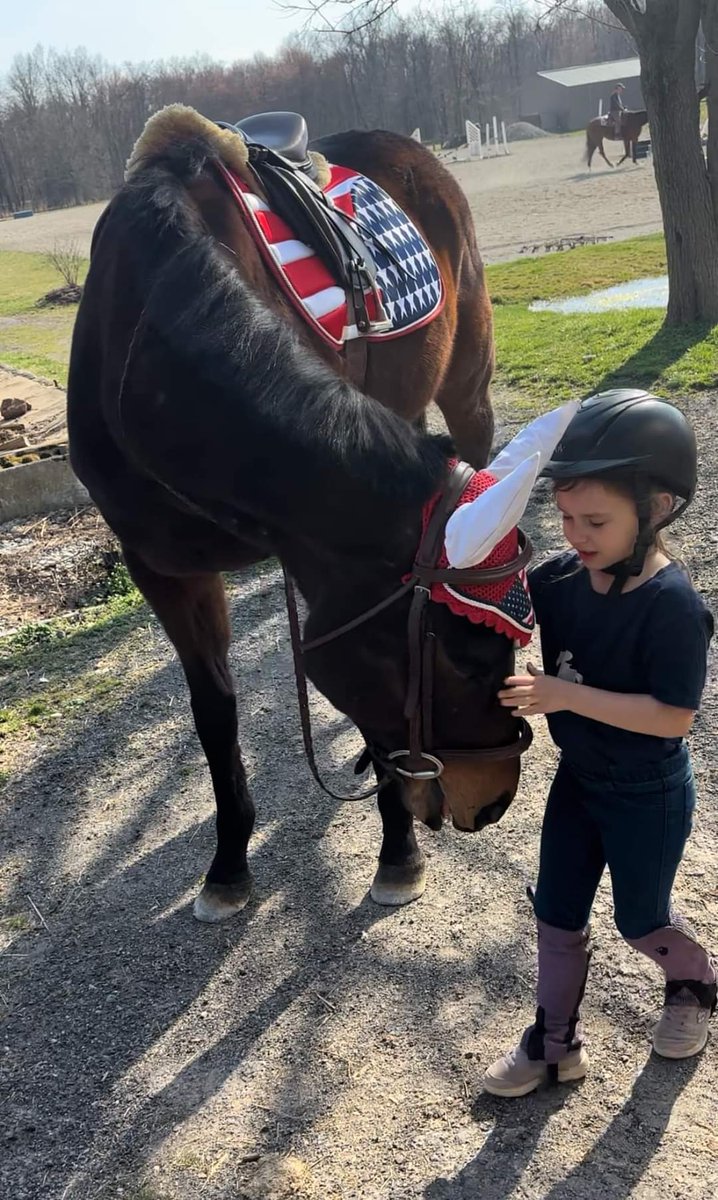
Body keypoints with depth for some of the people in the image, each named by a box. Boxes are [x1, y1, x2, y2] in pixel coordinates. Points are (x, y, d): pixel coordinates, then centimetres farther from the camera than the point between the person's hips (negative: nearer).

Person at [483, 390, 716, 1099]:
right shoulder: (562, 577, -11)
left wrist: (567, 695, -35)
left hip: (648, 799, -6)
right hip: (576, 779, 6)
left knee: (640, 918, 16)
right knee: (557, 913, 15)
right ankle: (555, 1044, 34)